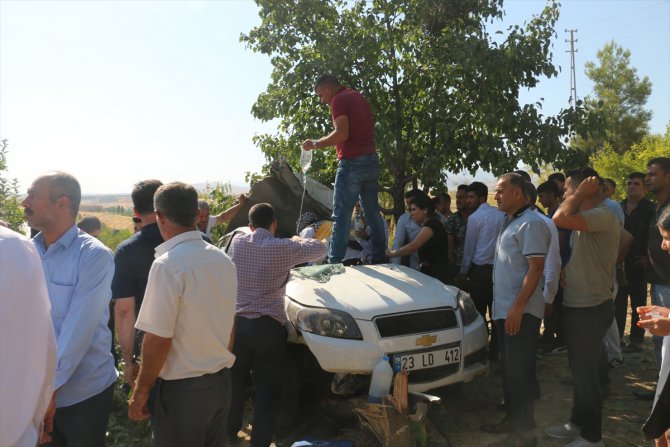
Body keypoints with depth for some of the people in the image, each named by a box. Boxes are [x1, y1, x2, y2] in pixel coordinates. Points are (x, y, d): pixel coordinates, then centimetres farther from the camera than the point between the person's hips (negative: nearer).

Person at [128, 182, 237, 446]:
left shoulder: (168, 265, -20)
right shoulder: (223, 259, 2)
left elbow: (158, 340, -20)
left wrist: (141, 391, -7)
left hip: (182, 388, -6)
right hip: (221, 381, 7)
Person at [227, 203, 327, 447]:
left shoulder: (237, 243, 0)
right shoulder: (283, 247, -10)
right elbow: (320, 249, 3)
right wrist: (299, 240, 22)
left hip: (237, 324, 4)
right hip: (268, 327, -4)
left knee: (235, 383, 20)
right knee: (268, 390, 7)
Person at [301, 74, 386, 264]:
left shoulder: (339, 100, -6)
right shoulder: (360, 98, 20)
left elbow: (342, 134, -18)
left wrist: (315, 144, -9)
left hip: (352, 163, -8)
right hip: (371, 160, 8)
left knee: (341, 215, -6)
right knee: (372, 212, 11)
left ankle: (334, 261, -6)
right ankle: (379, 256, 14)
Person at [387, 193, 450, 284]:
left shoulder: (431, 224, -14)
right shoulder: (426, 225, 16)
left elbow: (412, 247, -20)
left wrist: (392, 254, -9)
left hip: (436, 273, -9)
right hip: (428, 271, 9)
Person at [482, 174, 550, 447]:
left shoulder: (531, 223, -14)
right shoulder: (511, 222, 16)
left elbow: (536, 267, -21)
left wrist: (518, 306, -25)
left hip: (520, 311, -10)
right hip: (505, 309, 10)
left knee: (518, 372, -4)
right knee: (509, 369, 17)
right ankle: (512, 419, 29)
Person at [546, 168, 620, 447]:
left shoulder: (602, 216, -21)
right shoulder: (585, 219, 11)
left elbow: (560, 219, -37)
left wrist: (580, 193, -21)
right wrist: (567, 271, 1)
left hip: (591, 308, -10)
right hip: (578, 304, 10)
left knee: (586, 372, 2)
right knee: (580, 369, 20)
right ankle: (578, 424, 35)